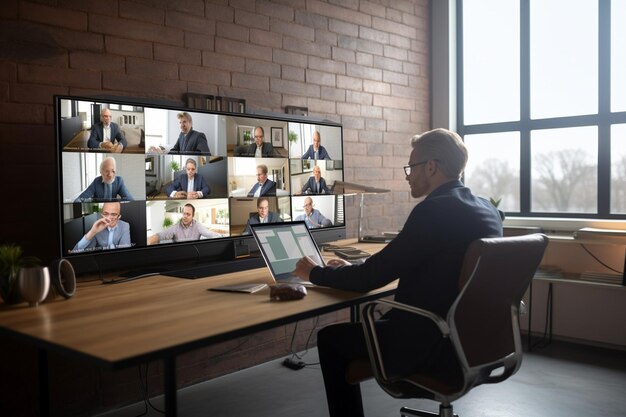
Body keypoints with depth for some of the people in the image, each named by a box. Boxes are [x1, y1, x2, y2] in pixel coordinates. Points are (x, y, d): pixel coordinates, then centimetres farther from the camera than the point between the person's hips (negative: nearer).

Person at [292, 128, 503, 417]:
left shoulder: (433, 211, -21)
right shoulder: (487, 210, 6)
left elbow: (371, 278, -16)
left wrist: (315, 273, 1)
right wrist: (354, 269, 15)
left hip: (433, 343, -9)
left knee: (330, 338, 9)